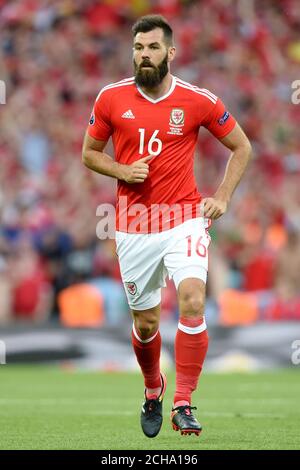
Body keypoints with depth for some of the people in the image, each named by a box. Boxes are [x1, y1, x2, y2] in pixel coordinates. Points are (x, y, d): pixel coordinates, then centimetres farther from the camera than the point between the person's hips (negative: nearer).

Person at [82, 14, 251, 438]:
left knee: (192, 299, -23)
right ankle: (153, 388, 39)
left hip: (185, 217, -2)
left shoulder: (198, 101, -4)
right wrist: (122, 171, -8)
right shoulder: (112, 98, 0)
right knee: (146, 321, 9)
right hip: (134, 224, 2)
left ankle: (183, 404, -16)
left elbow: (241, 147, 9)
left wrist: (222, 197, -1)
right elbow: (90, 153, 12)